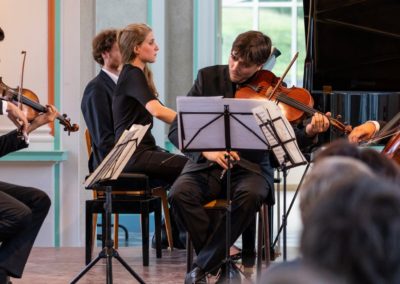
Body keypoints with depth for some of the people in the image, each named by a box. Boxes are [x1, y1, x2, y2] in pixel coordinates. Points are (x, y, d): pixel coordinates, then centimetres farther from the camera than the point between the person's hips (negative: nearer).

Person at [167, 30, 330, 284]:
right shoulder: (209, 77, 2)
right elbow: (177, 130, -2)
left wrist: (309, 133, -27)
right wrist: (206, 150, -21)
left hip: (251, 167, -1)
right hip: (207, 163, 1)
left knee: (250, 196, -35)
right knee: (180, 194, -29)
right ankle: (223, 262, -16)